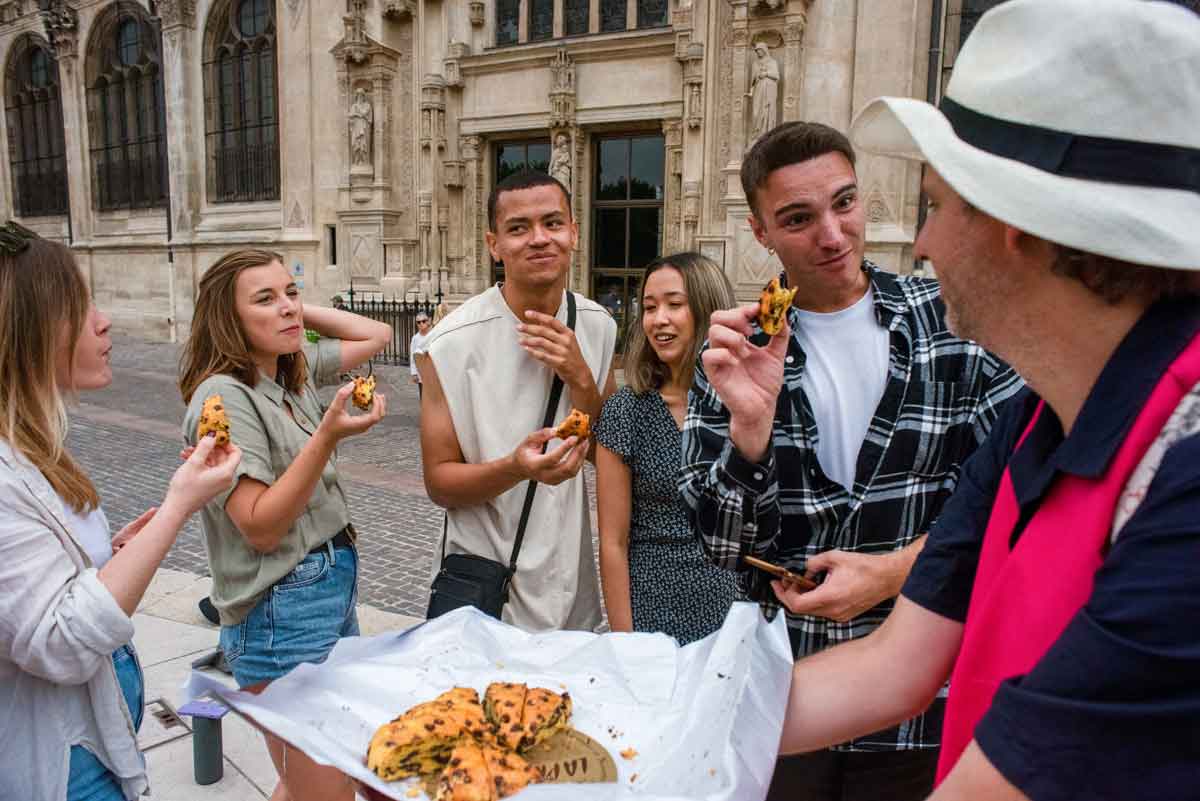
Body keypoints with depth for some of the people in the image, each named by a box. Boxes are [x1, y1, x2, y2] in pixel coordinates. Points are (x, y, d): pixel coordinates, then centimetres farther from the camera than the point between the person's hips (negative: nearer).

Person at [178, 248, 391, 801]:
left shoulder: (295, 369, 7)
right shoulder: (223, 397, -16)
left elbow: (377, 335, 17)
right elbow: (261, 528, -19)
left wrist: (300, 314, 6)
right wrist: (328, 436, -28)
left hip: (336, 587, 8)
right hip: (282, 610, -8)